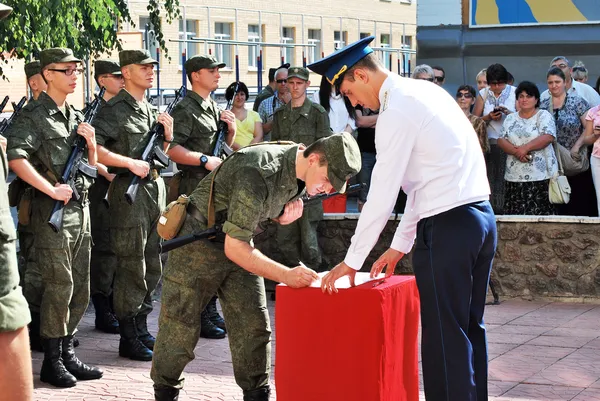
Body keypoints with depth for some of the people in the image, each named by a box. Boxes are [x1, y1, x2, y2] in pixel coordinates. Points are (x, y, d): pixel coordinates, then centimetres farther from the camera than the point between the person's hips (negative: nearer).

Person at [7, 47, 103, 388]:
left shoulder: (77, 117, 17)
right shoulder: (34, 116, -8)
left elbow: (92, 164, 22)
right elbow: (17, 159, -22)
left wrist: (91, 142, 2)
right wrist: (52, 190, -23)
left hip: (81, 208, 8)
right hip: (53, 211, -8)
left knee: (80, 287, 10)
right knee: (59, 286, -7)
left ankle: (68, 355, 20)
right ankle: (52, 362, 1)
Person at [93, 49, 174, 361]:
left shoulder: (151, 110, 17)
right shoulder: (114, 110, -9)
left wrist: (167, 136, 4)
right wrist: (131, 163, -21)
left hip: (155, 187, 8)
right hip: (129, 191, -8)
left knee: (153, 266, 13)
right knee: (132, 268, -5)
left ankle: (141, 329, 24)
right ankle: (128, 338, 2)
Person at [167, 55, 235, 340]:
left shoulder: (215, 109, 18)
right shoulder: (186, 109, -10)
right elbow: (171, 148, -21)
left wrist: (232, 130, 8)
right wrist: (203, 159, -25)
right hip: (196, 189, -9)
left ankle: (210, 311, 24)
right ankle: (198, 319, -2)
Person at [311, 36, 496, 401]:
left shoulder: (396, 111, -11)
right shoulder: (425, 92, 17)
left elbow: (382, 195, -12)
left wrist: (352, 261, -3)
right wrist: (401, 245, 21)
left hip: (447, 227, -9)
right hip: (481, 217, 9)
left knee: (445, 335, -3)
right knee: (470, 328, 16)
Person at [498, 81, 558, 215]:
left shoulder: (544, 116, 4)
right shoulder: (510, 119, 15)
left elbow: (548, 137, -11)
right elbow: (501, 140, 6)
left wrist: (526, 148, -15)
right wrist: (516, 152, -12)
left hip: (541, 175, -4)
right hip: (515, 177, 4)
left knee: (540, 214, -8)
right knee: (515, 215, -1)